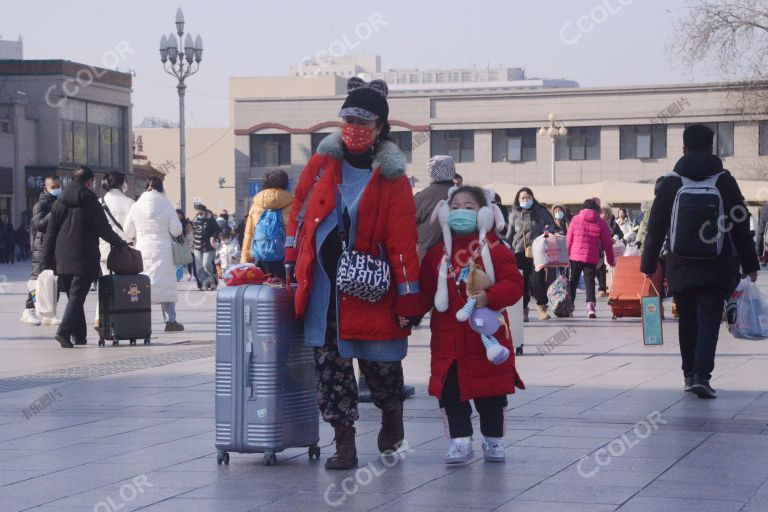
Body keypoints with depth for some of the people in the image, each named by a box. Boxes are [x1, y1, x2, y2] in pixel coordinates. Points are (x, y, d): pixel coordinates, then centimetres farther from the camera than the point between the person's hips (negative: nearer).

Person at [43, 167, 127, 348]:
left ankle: (79, 336, 19)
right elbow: (104, 230, -7)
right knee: (77, 297, -6)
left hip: (62, 260, 5)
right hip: (84, 260, -5)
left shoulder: (59, 203, 9)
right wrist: (121, 243, 10)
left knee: (74, 297, 15)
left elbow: (50, 234, 8)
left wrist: (47, 261, 11)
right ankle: (64, 332, -21)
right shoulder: (91, 203, -6)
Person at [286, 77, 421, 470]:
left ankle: (392, 416, 36)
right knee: (329, 361, 0)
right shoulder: (323, 163, 5)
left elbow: (402, 242, -7)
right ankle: (344, 444, 6)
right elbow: (300, 206, 18)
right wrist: (292, 257, 14)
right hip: (322, 286, 3)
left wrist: (407, 298, -10)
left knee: (380, 362, 4)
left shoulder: (391, 178, -5)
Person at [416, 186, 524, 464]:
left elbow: (513, 283, -9)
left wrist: (490, 297, -25)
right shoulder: (437, 253, 7)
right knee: (451, 394, 1)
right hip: (448, 340, 2)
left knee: (490, 394, 8)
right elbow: (425, 291, 8)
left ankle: (493, 440, 24)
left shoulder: (495, 250, -2)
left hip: (486, 339, -2)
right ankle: (460, 442, 10)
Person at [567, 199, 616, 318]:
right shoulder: (601, 222, 1)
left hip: (575, 256, 1)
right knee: (590, 281, 2)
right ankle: (590, 304, -17)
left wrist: (566, 255, 13)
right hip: (592, 258, -1)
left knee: (573, 281, 12)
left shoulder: (576, 219, 3)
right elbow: (607, 243, 4)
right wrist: (611, 260, 13)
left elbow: (569, 240, 3)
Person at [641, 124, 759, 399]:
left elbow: (655, 229, 3)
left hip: (681, 268, 2)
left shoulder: (669, 183, 2)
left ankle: (689, 374, 22)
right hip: (717, 268, -2)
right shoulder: (725, 181, 0)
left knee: (687, 322, 14)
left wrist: (649, 265, 10)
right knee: (709, 322, -4)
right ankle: (701, 375, -18)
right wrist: (750, 264, 9)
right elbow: (741, 227, 2)